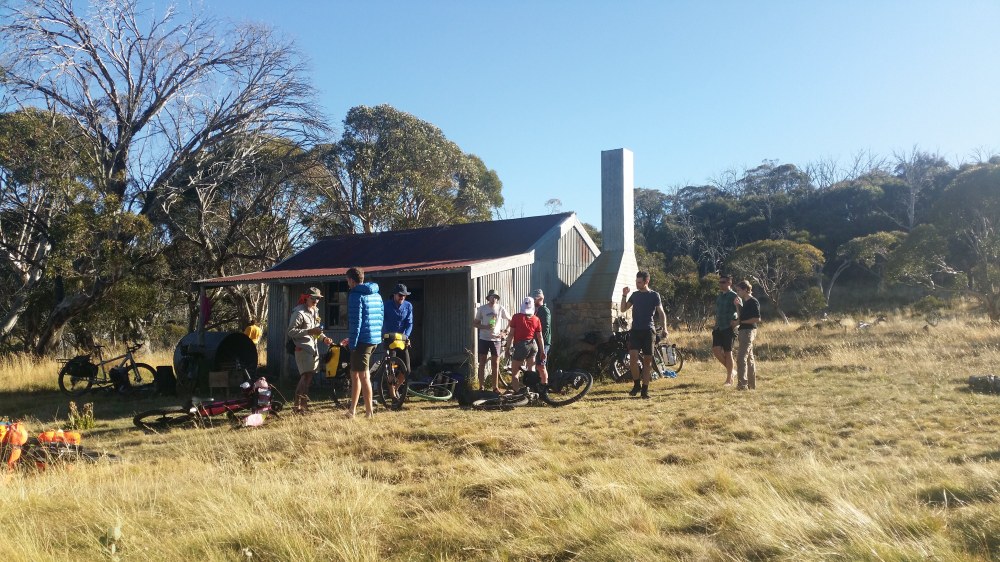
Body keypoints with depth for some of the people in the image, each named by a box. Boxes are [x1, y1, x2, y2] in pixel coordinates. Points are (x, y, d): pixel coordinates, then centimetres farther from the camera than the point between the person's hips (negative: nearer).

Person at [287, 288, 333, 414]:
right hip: (302, 348, -9)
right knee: (306, 375, -17)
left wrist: (324, 338, 11)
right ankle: (297, 406, -14)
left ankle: (303, 403, 18)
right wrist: (309, 331, -24)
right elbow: (291, 331, -17)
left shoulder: (315, 311, 18)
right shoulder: (299, 312, -11)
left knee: (308, 377, 10)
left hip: (313, 348, 9)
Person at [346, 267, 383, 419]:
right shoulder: (376, 295, 15)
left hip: (362, 340, -9)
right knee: (355, 374, 17)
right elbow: (381, 316, 17)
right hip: (375, 339, 9)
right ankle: (352, 409, 21)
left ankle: (369, 411, 1)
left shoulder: (356, 295, -11)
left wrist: (352, 343, -14)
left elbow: (355, 321, -17)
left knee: (362, 376, -2)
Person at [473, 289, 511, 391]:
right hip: (484, 339, 0)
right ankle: (481, 386, 11)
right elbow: (475, 323, 2)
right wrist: (485, 327, -15)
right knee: (482, 363, 4)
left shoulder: (500, 309, -1)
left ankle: (495, 387, 11)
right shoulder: (482, 309, -1)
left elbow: (510, 321, 7)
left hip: (496, 339, 0)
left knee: (495, 364, 4)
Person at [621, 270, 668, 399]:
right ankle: (636, 384, 2)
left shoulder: (654, 295, 1)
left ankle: (645, 389, 6)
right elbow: (623, 309, 12)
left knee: (647, 360, 0)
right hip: (635, 330, 2)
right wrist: (624, 295, -2)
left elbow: (661, 313, -1)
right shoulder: (635, 295, 12)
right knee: (633, 357, -14)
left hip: (648, 330, -2)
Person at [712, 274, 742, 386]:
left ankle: (729, 379, 9)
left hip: (729, 328, -6)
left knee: (728, 353, -1)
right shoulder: (719, 296, 13)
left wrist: (736, 321, -18)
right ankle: (730, 370, 16)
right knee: (716, 350, -4)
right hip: (718, 328, 6)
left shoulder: (734, 296, -9)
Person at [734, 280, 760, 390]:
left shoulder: (753, 302, -12)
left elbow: (757, 319, -19)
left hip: (749, 331, -10)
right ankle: (752, 384, 19)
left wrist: (741, 322, -15)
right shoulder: (745, 302, 15)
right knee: (749, 358, 13)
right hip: (743, 331, 10)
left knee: (741, 358, -14)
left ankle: (742, 384, -14)